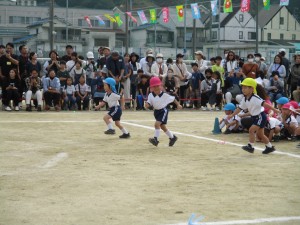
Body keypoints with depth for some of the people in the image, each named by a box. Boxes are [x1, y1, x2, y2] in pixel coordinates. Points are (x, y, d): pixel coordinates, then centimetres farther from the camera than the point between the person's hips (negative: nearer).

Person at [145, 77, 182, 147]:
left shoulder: (164, 95, -14)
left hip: (163, 111, -6)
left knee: (157, 124, -23)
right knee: (162, 126, 17)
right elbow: (148, 103, -8)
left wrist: (178, 105, 5)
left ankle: (155, 139, -19)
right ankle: (172, 137, 37)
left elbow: (173, 99, -1)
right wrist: (147, 105, -31)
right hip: (156, 111, 6)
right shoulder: (151, 95, -6)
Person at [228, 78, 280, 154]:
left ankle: (250, 146, -9)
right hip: (255, 117, 9)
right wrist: (232, 115, 7)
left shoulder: (255, 98, -24)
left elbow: (264, 104, -30)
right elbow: (240, 108, 9)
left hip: (260, 117, -9)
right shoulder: (245, 99, 0)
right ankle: (270, 147, 29)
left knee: (251, 130, -18)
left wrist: (274, 109, -35)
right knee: (260, 134, 16)